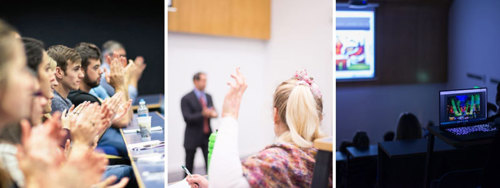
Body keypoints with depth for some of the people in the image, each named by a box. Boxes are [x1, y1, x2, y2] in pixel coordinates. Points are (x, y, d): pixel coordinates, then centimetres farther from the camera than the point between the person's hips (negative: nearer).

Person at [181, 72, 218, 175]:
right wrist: (203, 114, -28)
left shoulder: (208, 97, 10)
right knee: (189, 166, 9)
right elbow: (187, 118, -16)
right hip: (193, 137, -4)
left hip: (207, 136, 4)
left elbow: (213, 111, 13)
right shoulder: (186, 99, -8)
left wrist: (213, 113, -12)